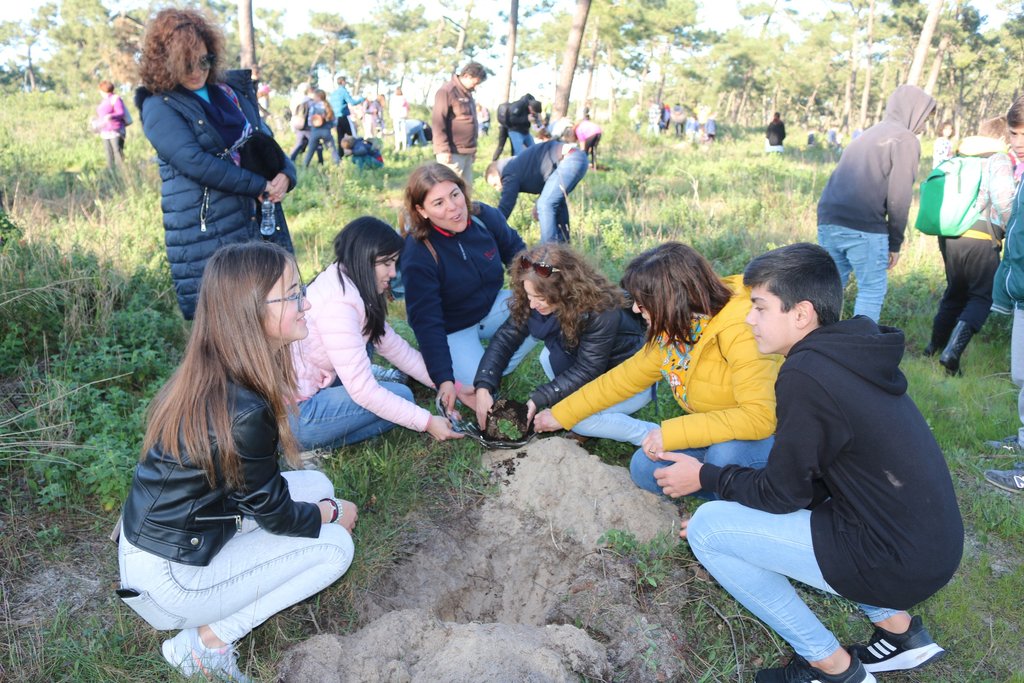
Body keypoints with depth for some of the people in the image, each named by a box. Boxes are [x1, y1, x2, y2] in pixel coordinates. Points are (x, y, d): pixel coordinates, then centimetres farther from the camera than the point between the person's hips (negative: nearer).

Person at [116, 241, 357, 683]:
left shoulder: (207, 376, -5)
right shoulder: (243, 411, -31)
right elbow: (278, 517, -15)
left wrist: (324, 501, 6)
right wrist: (334, 512, 3)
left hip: (154, 533, 8)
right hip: (171, 575, -8)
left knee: (317, 485, 9)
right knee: (335, 546, -3)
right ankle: (206, 640, 0)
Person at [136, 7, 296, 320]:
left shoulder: (230, 91, 16)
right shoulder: (159, 108, -3)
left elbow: (267, 142, 17)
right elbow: (196, 162, -16)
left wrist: (285, 174, -5)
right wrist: (260, 186, -17)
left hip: (263, 225, 6)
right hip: (207, 238, -6)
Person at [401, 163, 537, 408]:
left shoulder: (485, 217, -15)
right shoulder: (417, 254, -27)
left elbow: (516, 252, 4)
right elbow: (426, 322, -26)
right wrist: (444, 380, -31)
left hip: (493, 306, 5)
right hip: (451, 330, -5)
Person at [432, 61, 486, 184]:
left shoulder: (467, 93, 19)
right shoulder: (447, 91, -10)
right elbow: (438, 122, -17)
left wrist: (472, 149, 24)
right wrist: (443, 149, -22)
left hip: (467, 152, 9)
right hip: (453, 153, -9)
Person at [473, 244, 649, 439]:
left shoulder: (602, 312, -34)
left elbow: (586, 371, -29)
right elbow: (506, 338, -14)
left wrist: (539, 400, -32)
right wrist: (483, 387, -26)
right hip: (594, 372, 7)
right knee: (549, 357, -16)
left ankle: (645, 434, -6)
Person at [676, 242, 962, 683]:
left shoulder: (805, 374, -22)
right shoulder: (850, 355, 6)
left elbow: (781, 493, -12)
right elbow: (804, 479, 13)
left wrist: (705, 477, 3)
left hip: (896, 562, -9)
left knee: (706, 528, -6)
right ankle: (899, 629, 21)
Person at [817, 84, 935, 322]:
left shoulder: (869, 134, 26)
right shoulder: (905, 139, 2)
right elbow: (899, 197, -5)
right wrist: (895, 242, 3)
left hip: (828, 220, 7)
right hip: (864, 227, -7)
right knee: (873, 289, 4)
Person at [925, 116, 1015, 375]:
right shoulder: (999, 160, -4)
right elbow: (1003, 200, -15)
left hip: (948, 236, 6)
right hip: (980, 239, -6)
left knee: (955, 292, 22)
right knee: (982, 296, 2)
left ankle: (935, 345, 28)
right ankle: (952, 350, -16)